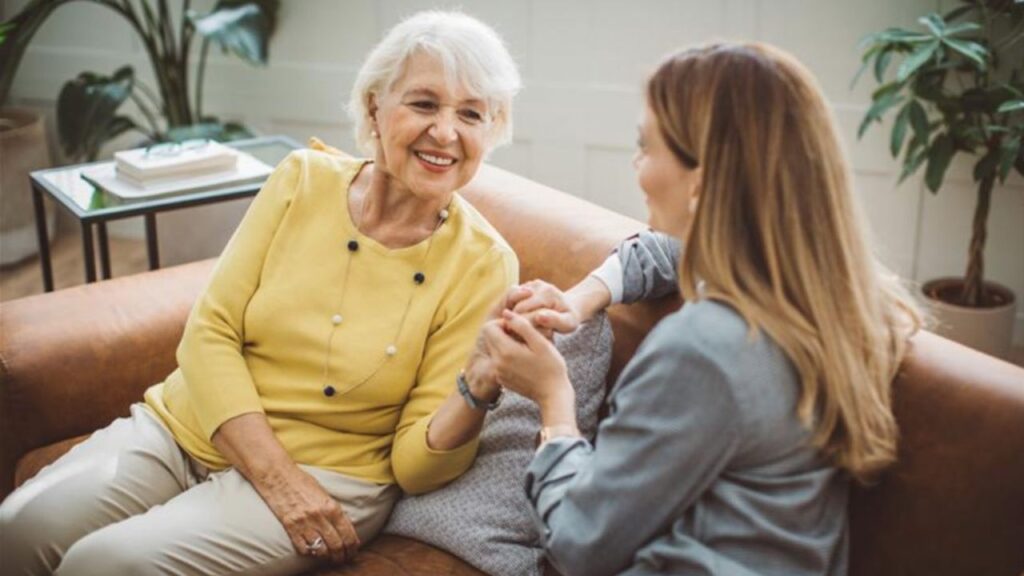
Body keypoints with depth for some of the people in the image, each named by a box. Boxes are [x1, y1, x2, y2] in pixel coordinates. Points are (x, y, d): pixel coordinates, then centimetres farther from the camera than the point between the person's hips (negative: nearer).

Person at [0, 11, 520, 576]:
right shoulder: (302, 180, -5)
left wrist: (481, 387, -31)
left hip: (324, 473, -3)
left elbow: (414, 465, -9)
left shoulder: (482, 263, -11)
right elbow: (208, 333, -6)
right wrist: (276, 476, -18)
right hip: (183, 426, 3)